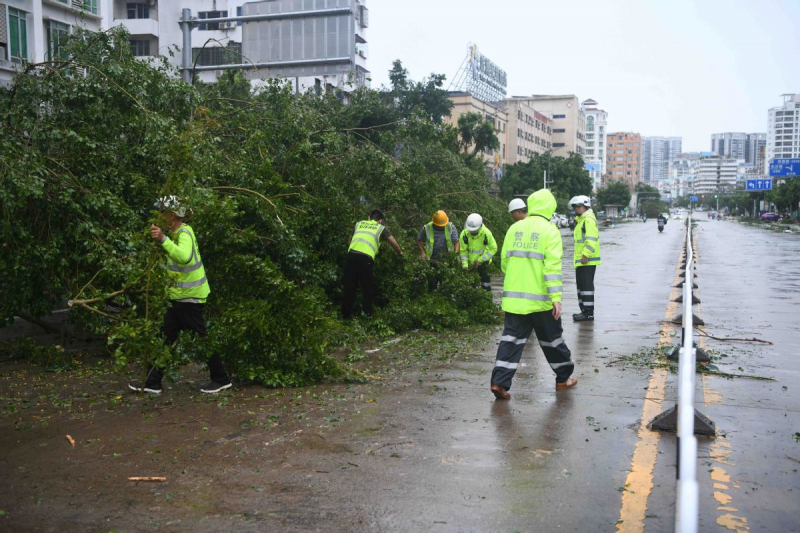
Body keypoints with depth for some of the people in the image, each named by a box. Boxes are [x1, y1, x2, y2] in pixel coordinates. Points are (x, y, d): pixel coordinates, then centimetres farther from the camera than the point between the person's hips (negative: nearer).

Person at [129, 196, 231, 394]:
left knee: (201, 338, 0)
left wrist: (163, 239, -46)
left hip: (190, 297, -10)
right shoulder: (177, 232, 12)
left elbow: (185, 257, -41)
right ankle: (152, 383, 18)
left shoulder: (185, 233, -18)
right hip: (179, 296, 10)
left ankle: (221, 379, 13)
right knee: (166, 337, 11)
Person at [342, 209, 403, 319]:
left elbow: (349, 242, 34)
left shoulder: (359, 224, 26)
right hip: (366, 258, -3)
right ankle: (367, 313, 14)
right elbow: (394, 243, 18)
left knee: (349, 286, 10)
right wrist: (399, 252, 37)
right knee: (367, 287, 11)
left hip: (351, 255, 3)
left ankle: (346, 314, 13)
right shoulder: (381, 228, 18)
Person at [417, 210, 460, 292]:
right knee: (432, 281, 10)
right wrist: (422, 253, -8)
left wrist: (456, 253, -23)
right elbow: (419, 240, 3)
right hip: (432, 260, -1)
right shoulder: (427, 228, -12)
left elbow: (456, 242, -7)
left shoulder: (451, 227, -11)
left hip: (447, 260, 1)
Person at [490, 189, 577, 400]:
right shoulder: (550, 230, -7)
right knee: (551, 338, 13)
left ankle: (499, 382, -5)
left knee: (512, 338, 5)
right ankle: (564, 378, 29)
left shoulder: (515, 228, 7)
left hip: (514, 297, 4)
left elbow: (505, 261, 12)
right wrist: (556, 297, -19)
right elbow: (552, 265, -17)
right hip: (541, 299, -3)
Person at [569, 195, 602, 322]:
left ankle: (589, 312, -7)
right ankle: (584, 310, 22)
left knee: (587, 285, -9)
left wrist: (586, 254, -25)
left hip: (587, 260, -11)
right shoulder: (581, 220, 21)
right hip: (580, 260, 11)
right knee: (581, 285, 15)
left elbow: (591, 239, -23)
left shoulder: (589, 219, -13)